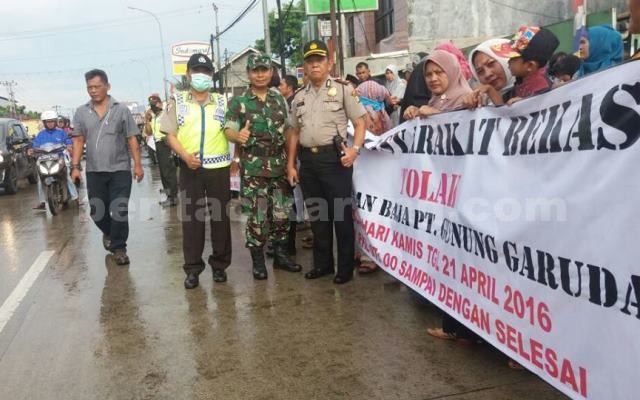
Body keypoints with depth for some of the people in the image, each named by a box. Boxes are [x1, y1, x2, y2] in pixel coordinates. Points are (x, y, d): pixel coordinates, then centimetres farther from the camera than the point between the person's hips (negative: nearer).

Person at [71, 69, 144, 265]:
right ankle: (108, 233, 40)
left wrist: (137, 164, -6)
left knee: (120, 210, -3)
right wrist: (75, 166, 2)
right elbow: (78, 141, 8)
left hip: (120, 169, -3)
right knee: (97, 211, 11)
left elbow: (132, 139, -1)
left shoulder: (121, 109, -1)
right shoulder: (81, 112, 6)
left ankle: (119, 247, 11)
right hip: (94, 171, 3)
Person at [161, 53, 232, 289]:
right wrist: (185, 155, -14)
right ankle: (193, 268, 12)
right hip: (190, 167, 0)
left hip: (219, 166, 1)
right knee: (191, 217, 3)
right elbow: (170, 134, 1)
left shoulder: (222, 102, 9)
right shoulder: (177, 102, 6)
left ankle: (220, 264, 19)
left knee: (220, 216, 6)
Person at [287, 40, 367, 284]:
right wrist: (290, 164, 14)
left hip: (334, 157, -5)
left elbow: (360, 123, -2)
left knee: (341, 213, 0)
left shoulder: (343, 89, 0)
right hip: (307, 159, 5)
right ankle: (322, 263, 25)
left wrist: (355, 149, -18)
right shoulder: (299, 97, 15)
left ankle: (345, 267, 11)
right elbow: (294, 132, 19)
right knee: (316, 214, 12)